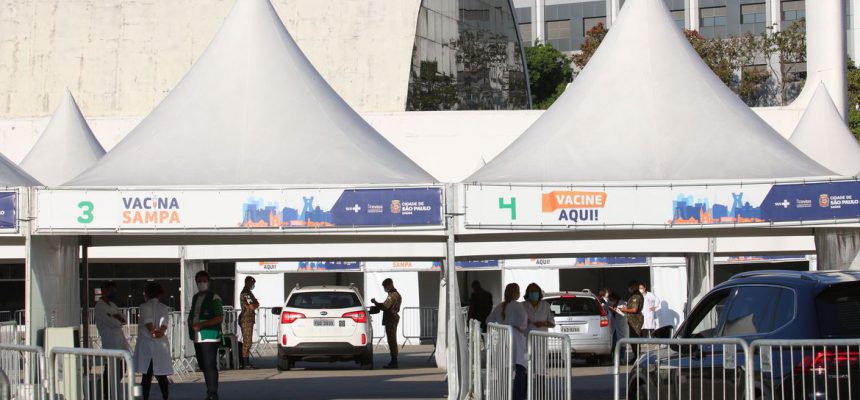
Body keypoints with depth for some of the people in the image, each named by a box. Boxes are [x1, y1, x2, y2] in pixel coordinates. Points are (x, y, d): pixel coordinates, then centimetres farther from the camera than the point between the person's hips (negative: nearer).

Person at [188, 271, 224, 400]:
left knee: (210, 366, -10)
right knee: (203, 366, 12)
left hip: (210, 337, -8)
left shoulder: (214, 298, -7)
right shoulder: (195, 298, 17)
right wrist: (191, 323, 8)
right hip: (197, 337, 8)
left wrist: (201, 325, -20)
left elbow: (219, 318, -14)